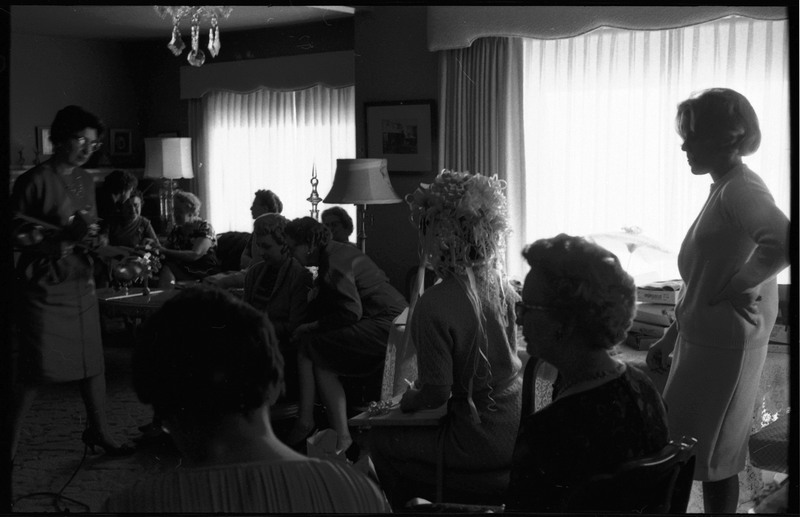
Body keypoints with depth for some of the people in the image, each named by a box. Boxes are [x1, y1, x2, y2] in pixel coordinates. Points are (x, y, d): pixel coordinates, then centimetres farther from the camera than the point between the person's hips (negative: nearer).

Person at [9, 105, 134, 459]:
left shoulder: (86, 181, 10)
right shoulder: (35, 181, -12)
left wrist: (95, 242, -1)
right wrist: (64, 237, -23)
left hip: (80, 282, 7)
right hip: (43, 287, -7)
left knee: (93, 360, 10)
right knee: (32, 372, -3)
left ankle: (99, 432, 25)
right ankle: (10, 445, 8)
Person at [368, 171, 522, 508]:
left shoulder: (435, 305, -23)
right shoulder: (500, 285, -1)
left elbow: (436, 394, -19)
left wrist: (406, 400, 2)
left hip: (481, 441, -7)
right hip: (515, 426, 7)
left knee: (380, 441, 14)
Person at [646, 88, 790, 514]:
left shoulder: (743, 190, -18)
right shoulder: (723, 190, 12)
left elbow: (782, 242, -39)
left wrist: (739, 285, -25)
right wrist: (671, 337, 20)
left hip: (724, 346, -9)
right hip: (702, 340, 9)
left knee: (712, 457, 1)